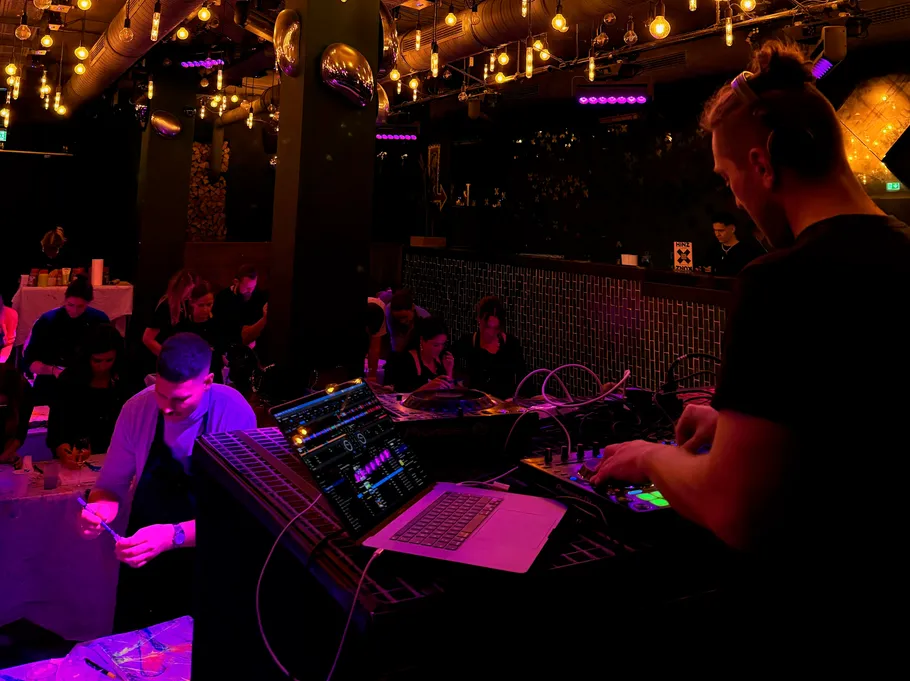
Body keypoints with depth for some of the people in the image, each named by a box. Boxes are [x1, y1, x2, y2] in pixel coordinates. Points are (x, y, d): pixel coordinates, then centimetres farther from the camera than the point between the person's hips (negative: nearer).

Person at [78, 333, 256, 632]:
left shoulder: (234, 412, -22)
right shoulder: (137, 408, -13)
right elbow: (111, 486, -1)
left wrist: (174, 536, -38)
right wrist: (99, 508, -23)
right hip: (144, 564, 3)